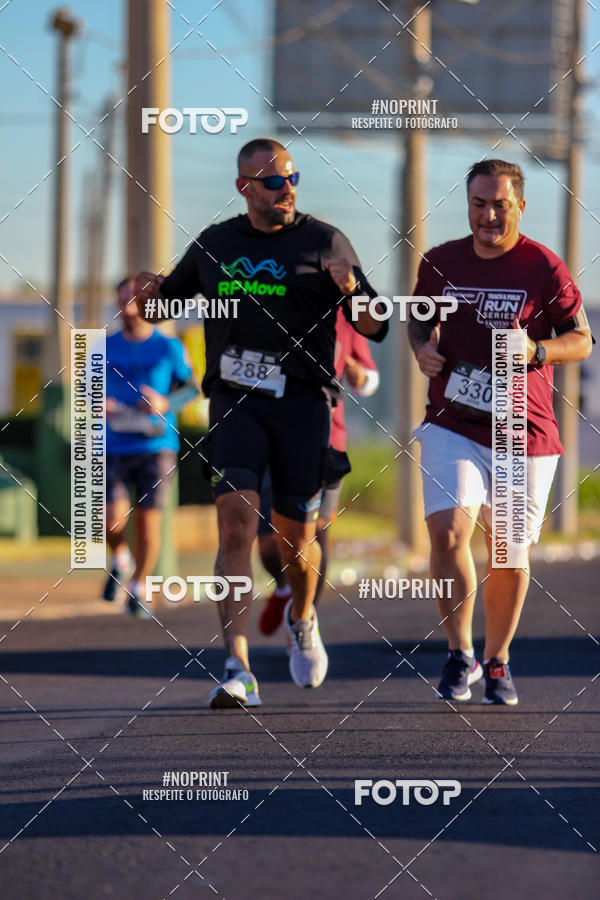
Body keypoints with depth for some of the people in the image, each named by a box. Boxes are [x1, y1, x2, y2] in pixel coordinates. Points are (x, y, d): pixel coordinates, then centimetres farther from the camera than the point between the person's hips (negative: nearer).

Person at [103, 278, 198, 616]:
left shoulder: (169, 348, 1)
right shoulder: (106, 348, 6)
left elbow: (191, 387, 8)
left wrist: (165, 404, -11)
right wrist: (100, 404, -6)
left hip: (156, 447, -1)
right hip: (114, 447, 1)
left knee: (148, 522, -3)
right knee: (113, 520, -13)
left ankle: (139, 587, 17)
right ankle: (121, 561, 20)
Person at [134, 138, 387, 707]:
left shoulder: (324, 243, 4)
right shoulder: (214, 245, 11)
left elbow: (374, 329, 3)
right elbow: (167, 298, 25)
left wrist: (352, 290, -18)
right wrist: (149, 292, 1)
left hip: (301, 403, -1)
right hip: (234, 400, 1)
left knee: (295, 540, 5)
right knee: (236, 523, -16)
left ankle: (301, 618, 40)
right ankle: (237, 671, -20)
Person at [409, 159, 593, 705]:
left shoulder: (545, 269, -5)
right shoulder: (440, 263, 4)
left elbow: (582, 340, -1)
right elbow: (421, 316, 21)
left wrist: (536, 351, -20)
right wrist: (422, 348, -1)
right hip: (452, 425, 1)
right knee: (448, 532, -17)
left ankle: (497, 661, 27)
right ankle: (460, 655, -2)